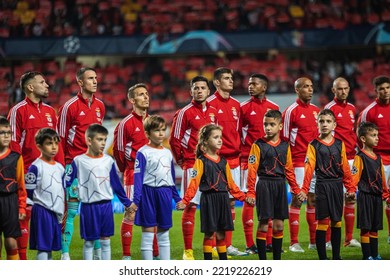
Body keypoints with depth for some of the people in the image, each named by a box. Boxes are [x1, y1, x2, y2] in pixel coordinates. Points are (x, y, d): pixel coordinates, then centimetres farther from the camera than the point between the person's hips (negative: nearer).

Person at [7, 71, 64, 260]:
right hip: (27, 173, -6)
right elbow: (14, 143, -7)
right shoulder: (18, 111, -4)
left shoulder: (50, 111, 15)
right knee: (25, 213, -3)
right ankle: (22, 259, 1)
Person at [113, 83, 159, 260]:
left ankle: (156, 254, 15)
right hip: (133, 176, -6)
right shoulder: (125, 124, -8)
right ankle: (126, 256, 0)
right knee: (130, 214, -5)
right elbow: (118, 151, -4)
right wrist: (128, 170, 6)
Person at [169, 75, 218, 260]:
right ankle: (188, 251, -3)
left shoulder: (213, 112, 11)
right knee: (190, 206, -6)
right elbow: (174, 140, -4)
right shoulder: (185, 113, -6)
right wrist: (180, 160, 0)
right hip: (192, 166, -5)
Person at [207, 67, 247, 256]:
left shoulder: (236, 105, 14)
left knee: (231, 202, 8)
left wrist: (239, 151, 13)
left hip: (234, 159, 7)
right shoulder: (210, 104, -8)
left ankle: (228, 245, 13)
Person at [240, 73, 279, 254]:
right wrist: (242, 153, -3)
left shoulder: (274, 108, 9)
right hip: (249, 158, -3)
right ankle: (250, 245, -2)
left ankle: (269, 242, 11)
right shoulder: (244, 108, 0)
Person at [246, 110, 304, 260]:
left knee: (279, 225, 7)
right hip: (264, 185, -4)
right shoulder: (258, 145, -5)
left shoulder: (285, 146, 8)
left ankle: (277, 260, 15)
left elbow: (289, 170, 14)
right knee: (263, 224, -3)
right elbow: (252, 169, -9)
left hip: (280, 186, 4)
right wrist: (251, 192, -15)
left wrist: (297, 190, 14)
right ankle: (262, 261, 2)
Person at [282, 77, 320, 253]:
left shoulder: (316, 111, 13)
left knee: (313, 198, 9)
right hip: (299, 162, -6)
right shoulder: (291, 111, -7)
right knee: (297, 198, -6)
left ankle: (315, 241, 15)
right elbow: (284, 138, -7)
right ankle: (294, 243, -3)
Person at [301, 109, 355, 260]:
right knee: (322, 222, -5)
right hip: (322, 185, -4)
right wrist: (304, 189, -17)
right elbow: (309, 168, -9)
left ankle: (336, 257, 16)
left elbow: (345, 168, 9)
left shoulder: (340, 144, 7)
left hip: (337, 185, 4)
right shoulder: (313, 145, -2)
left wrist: (351, 188, 7)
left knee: (336, 222, 8)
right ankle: (322, 259, 0)